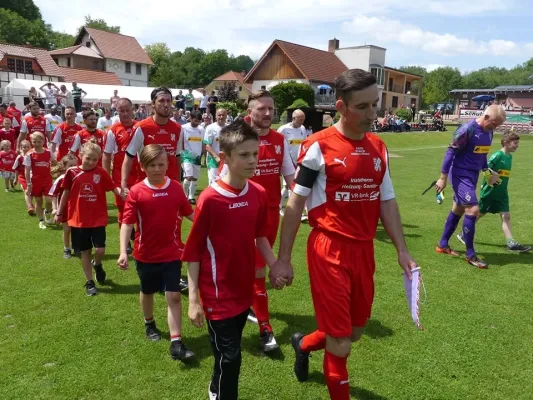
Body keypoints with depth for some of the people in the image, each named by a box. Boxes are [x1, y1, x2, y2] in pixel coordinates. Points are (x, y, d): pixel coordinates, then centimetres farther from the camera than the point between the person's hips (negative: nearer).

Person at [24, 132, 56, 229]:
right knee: (38, 201, 9)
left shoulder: (49, 152, -4)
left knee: (49, 199, -10)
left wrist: (53, 163, -3)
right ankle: (41, 221, 23)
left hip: (47, 179, 1)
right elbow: (27, 170, -8)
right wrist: (29, 184, -11)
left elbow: (54, 163, 18)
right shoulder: (29, 155, -10)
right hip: (35, 181, -1)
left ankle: (47, 212, 24)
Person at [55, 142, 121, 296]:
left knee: (100, 250, -8)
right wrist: (59, 213, 12)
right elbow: (66, 193, 7)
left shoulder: (101, 173, -5)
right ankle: (89, 282, 22)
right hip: (78, 220, 1)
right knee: (85, 252, 9)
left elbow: (114, 188, -11)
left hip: (98, 219, -1)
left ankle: (97, 265, 28)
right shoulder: (72, 172, -3)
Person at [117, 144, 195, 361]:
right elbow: (127, 223, -15)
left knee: (174, 296, -3)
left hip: (172, 253, 0)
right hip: (146, 254, 0)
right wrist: (123, 252, -24)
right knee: (147, 292, 21)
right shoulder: (136, 191, -13)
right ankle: (149, 324, 48)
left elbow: (189, 213, 5)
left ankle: (176, 343, 2)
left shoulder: (176, 188, -6)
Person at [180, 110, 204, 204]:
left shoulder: (201, 129, 6)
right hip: (187, 156, -5)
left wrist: (202, 155, 8)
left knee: (195, 178, 8)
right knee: (189, 177, -15)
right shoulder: (184, 128, -9)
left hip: (197, 157, 5)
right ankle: (185, 196, 5)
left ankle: (191, 197, 20)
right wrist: (183, 152, -10)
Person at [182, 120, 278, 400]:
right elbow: (193, 252, -13)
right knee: (229, 355, 2)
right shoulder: (209, 199, -19)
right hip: (218, 293, -6)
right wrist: (193, 298, -14)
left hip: (244, 289, 6)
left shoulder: (259, 194, -4)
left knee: (228, 351, 23)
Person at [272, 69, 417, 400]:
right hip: (329, 251, -6)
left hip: (364, 250, 6)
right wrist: (284, 258, -6)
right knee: (340, 344, 0)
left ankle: (304, 344, 46)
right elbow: (295, 204, -7)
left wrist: (402, 250, 5)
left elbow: (387, 202, 12)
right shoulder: (318, 146, -10)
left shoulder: (379, 148, 6)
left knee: (355, 331, 17)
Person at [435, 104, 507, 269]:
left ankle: (443, 245, 28)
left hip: (472, 175, 9)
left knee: (458, 210, 15)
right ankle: (470, 254, -2)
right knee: (473, 209, -13)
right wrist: (443, 178, -17)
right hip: (460, 175, -9)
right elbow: (451, 152, -17)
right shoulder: (467, 129, -19)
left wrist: (487, 171, 19)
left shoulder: (489, 132, 6)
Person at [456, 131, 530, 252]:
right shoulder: (497, 156, -16)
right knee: (479, 214, 7)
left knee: (506, 216, -1)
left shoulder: (509, 156, 9)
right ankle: (463, 234, 23)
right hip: (489, 192, -7)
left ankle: (511, 243, -1)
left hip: (501, 193, 7)